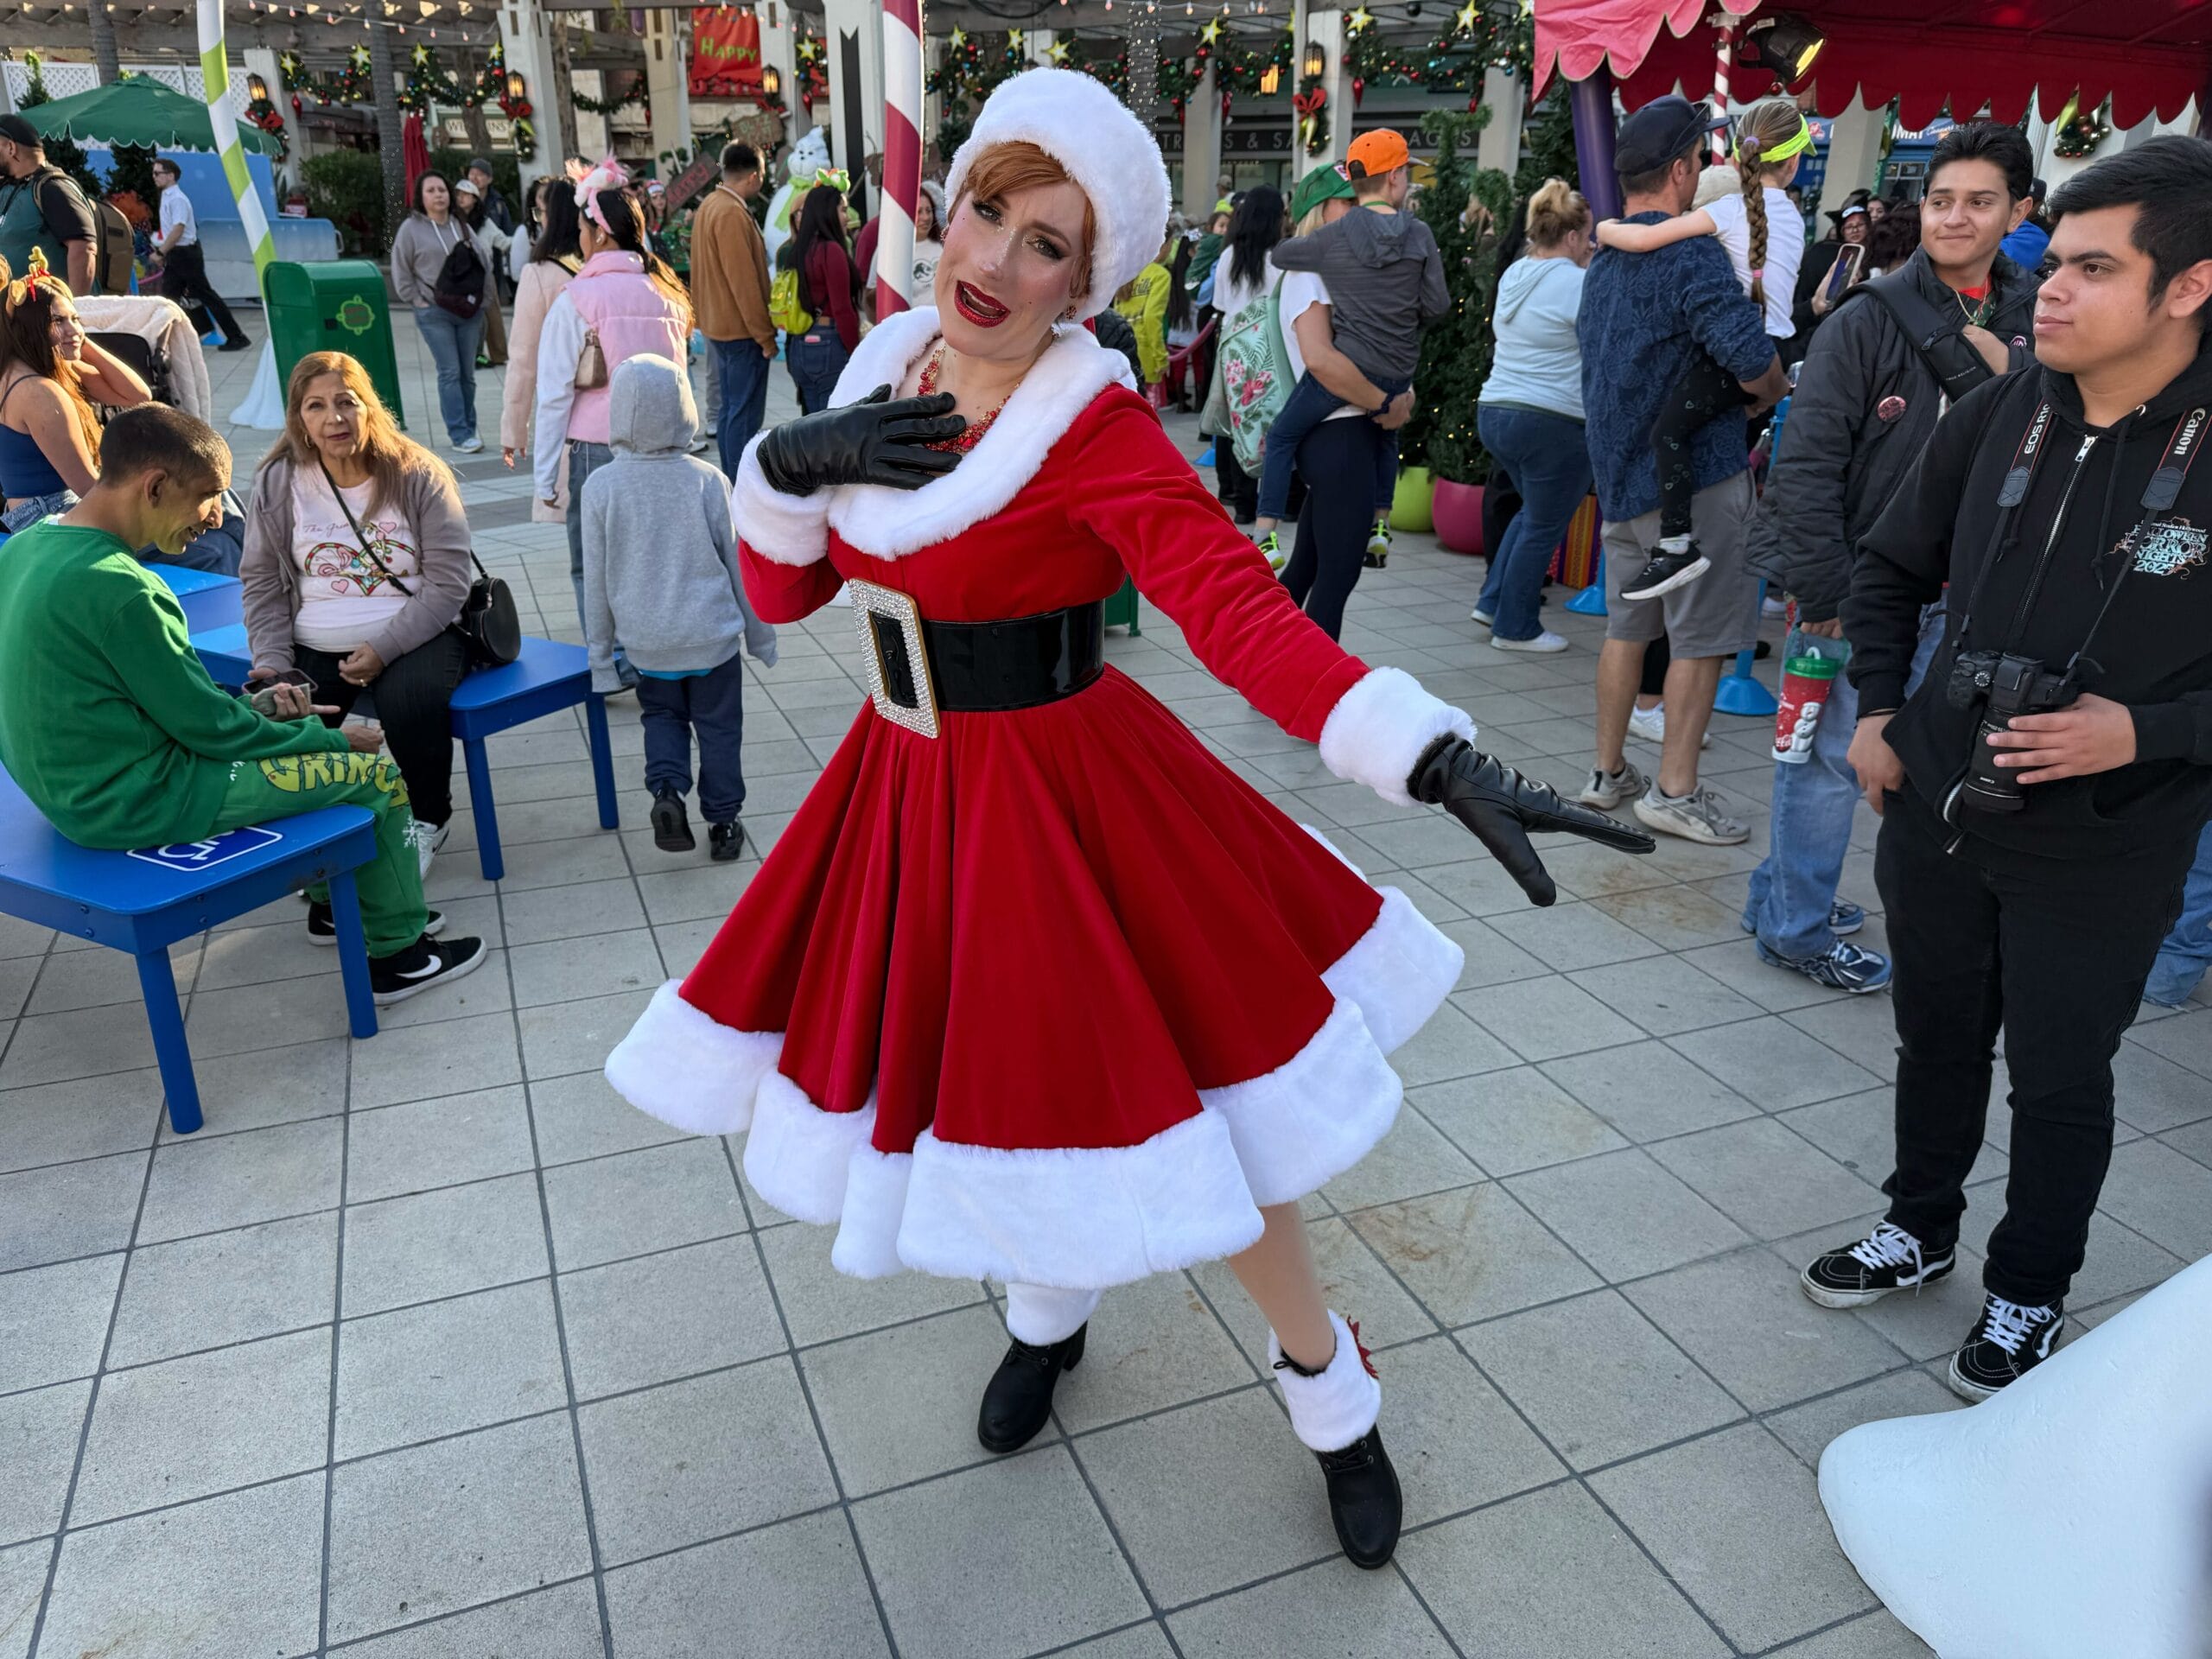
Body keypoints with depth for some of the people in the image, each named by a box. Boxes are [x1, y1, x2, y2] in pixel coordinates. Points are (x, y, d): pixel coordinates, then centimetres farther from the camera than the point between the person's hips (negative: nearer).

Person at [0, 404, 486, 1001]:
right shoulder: (117, 587, -27)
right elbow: (207, 726, -18)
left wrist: (250, 706, 6)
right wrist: (331, 739, -5)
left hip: (69, 785, 10)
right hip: (136, 805, -10)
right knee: (377, 773, -1)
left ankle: (336, 899, 36)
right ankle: (397, 952, 13)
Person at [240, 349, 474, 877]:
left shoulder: (418, 474, -4)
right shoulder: (277, 484, 4)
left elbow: (447, 582, -7)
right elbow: (261, 584, 10)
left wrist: (384, 649, -17)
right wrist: (272, 660, -6)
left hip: (414, 636, -3)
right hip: (314, 649, 3)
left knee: (409, 701, -33)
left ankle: (429, 818, -2)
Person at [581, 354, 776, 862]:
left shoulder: (601, 487, -10)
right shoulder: (707, 481, -12)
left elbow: (596, 580, -4)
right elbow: (739, 564, -3)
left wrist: (600, 653, 9)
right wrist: (760, 634, 10)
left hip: (646, 644, 1)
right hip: (713, 637, -1)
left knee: (662, 715, 23)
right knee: (718, 726, 14)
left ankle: (666, 789, 0)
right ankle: (723, 823, 19)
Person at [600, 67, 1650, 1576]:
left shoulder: (1095, 428, -19)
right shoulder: (889, 370, 0)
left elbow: (1247, 614, -33)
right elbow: (779, 593, 5)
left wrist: (1444, 760, -47)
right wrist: (790, 461, -14)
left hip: (1061, 800, -6)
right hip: (909, 783, 6)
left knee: (1175, 1103, 3)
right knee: (963, 1053, 19)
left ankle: (1329, 1386, 32)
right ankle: (1055, 1305, 52)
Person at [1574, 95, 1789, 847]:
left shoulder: (1603, 259, 12)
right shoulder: (1691, 254, -16)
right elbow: (1750, 359, -24)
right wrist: (1779, 392, -1)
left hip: (1618, 473, 8)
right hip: (1694, 475, -8)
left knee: (1627, 627, 15)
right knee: (1700, 638, 0)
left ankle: (1608, 772, 21)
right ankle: (1674, 790, 4)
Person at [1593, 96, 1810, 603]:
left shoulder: (1729, 209, -7)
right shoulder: (1791, 216, 16)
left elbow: (1642, 239, -15)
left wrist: (1606, 230, 5)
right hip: (1778, 346, 8)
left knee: (1670, 424, -15)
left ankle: (1677, 545, -27)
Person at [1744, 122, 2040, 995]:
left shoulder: (2027, 324, 7)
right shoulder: (1871, 318, -11)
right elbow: (1807, 463, -14)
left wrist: (2012, 371, -9)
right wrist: (1822, 592, -17)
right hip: (1854, 579, -6)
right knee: (1831, 753, 1)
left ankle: (1786, 897, 29)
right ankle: (1797, 929, 16)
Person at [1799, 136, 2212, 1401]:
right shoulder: (2003, 411, -3)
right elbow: (1893, 567, 12)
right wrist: (1878, 708, 4)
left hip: (2100, 851, -4)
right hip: (1938, 809, 4)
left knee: (2060, 1075, 13)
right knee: (1937, 1035, 20)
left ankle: (2031, 1292, 36)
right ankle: (1921, 1228, 44)